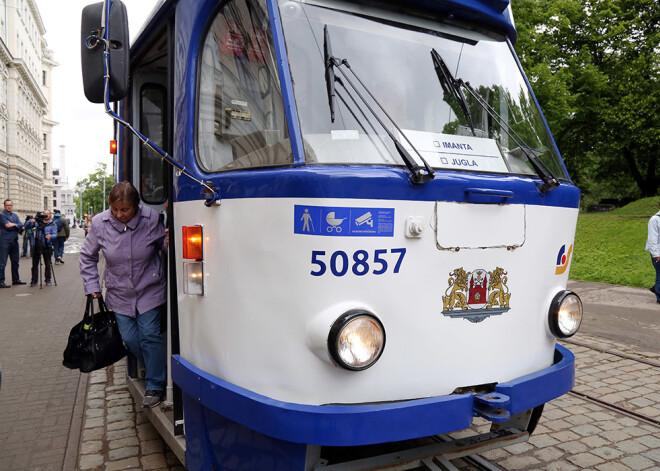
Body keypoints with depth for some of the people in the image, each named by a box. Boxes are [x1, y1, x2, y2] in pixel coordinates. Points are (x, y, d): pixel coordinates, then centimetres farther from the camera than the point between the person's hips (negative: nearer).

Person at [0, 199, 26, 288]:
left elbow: (21, 225, 4)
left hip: (14, 241, 7)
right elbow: (7, 226, -16)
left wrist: (13, 225, -13)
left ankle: (16, 279, 22)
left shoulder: (15, 215, 16)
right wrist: (16, 225, -2)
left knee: (15, 262, 13)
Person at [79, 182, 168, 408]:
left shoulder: (151, 219, -16)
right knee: (129, 339, 5)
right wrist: (92, 285, 3)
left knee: (149, 335, -4)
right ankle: (157, 372, 29)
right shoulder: (100, 223, -10)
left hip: (150, 290, -3)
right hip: (119, 294, 3)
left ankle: (155, 386, 11)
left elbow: (164, 245, -2)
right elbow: (87, 256, 6)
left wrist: (169, 242, -26)